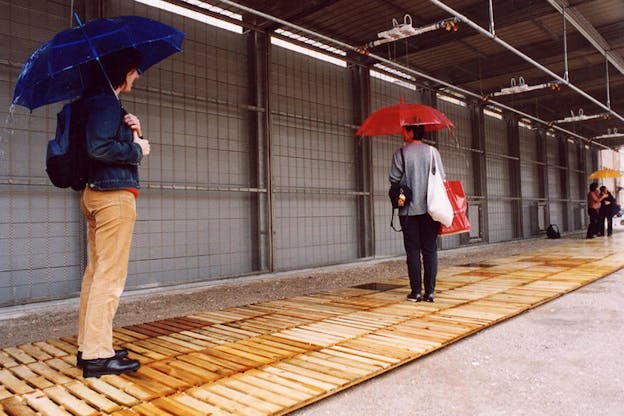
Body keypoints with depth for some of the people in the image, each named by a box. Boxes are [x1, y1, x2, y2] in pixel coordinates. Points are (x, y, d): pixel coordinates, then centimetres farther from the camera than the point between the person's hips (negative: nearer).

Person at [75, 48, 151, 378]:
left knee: (96, 271, 12)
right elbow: (98, 147, -22)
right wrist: (137, 149, -9)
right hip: (114, 193, -10)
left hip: (96, 192, 10)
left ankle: (88, 347, 20)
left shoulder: (97, 100, 22)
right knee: (110, 275, -7)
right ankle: (97, 355, -2)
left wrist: (133, 133, 4)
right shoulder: (105, 101, -9)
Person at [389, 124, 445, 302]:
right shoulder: (432, 151, 3)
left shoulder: (400, 153, -3)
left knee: (413, 251, 4)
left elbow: (394, 179, -5)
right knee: (430, 250, 7)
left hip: (408, 210, -1)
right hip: (430, 209, 2)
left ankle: (416, 292, 6)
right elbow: (441, 178, 1)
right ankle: (430, 291, 8)